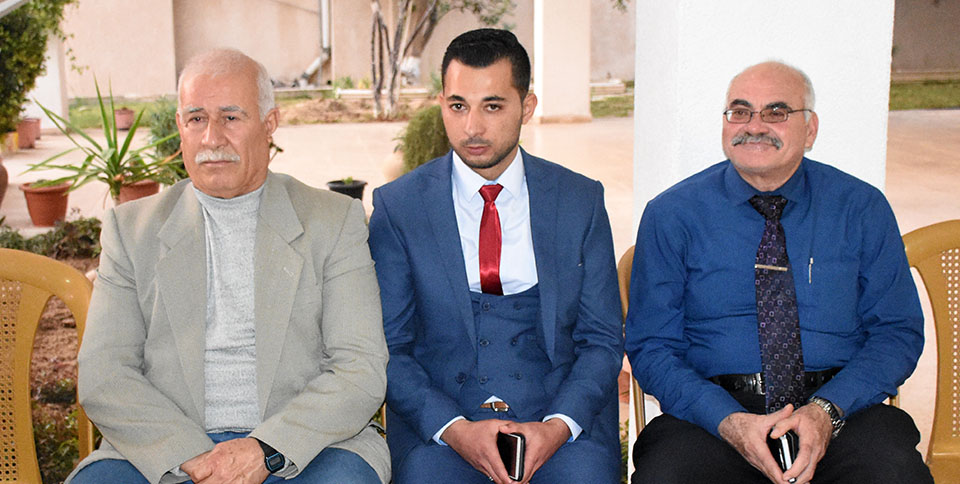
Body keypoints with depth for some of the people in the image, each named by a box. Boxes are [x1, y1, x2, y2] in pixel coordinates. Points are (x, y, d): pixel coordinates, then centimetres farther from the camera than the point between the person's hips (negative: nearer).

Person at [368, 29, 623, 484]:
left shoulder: (580, 200, 6)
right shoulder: (397, 206, 3)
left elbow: (602, 339, 7)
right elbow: (388, 347, 1)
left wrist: (558, 425, -11)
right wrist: (454, 428, -14)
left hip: (559, 415, 1)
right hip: (437, 419, -1)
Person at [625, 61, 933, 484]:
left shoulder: (863, 209, 8)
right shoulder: (671, 215, 4)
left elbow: (897, 332, 6)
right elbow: (651, 348, 2)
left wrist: (826, 410, -13)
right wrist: (729, 421, -15)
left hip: (839, 406, 1)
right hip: (712, 412, -1)